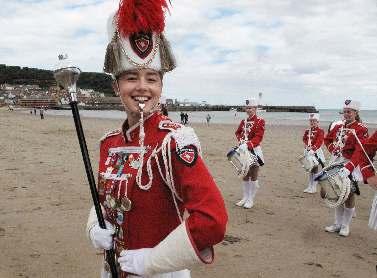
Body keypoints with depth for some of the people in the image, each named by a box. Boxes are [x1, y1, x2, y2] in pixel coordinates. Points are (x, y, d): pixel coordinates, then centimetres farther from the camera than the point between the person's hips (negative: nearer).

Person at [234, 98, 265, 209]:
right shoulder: (243, 121, 11)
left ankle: (251, 200, 8)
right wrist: (241, 141, -4)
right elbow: (238, 132, 17)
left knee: (253, 176, 2)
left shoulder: (260, 121, -9)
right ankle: (245, 198, 23)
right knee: (245, 175, 13)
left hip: (254, 150, -6)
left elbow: (258, 137, -18)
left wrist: (248, 144, -30)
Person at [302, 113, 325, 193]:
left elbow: (319, 142, -17)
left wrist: (313, 149, -29)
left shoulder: (320, 131, -6)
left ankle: (314, 188, 2)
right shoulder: (307, 131, 12)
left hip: (316, 151, -6)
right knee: (310, 170, 12)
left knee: (315, 169, -4)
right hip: (308, 151, 6)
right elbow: (304, 139, 3)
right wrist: (307, 146, -15)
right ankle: (309, 187, 20)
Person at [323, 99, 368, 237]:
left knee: (348, 195, 3)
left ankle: (345, 226, 16)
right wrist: (333, 150, 7)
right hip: (336, 163, 6)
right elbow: (327, 139, 21)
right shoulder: (338, 126, 8)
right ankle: (337, 224, 25)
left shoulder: (361, 129, -9)